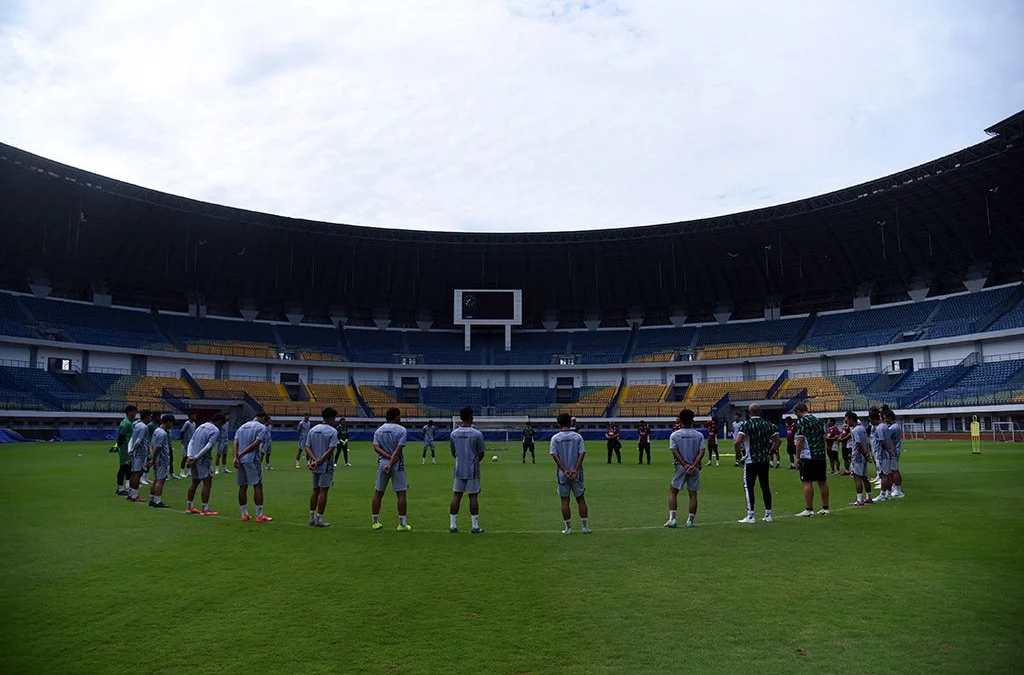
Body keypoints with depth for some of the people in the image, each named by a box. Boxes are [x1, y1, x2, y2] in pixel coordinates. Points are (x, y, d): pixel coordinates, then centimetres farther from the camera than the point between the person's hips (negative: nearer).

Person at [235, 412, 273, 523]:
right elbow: (256, 443, -13)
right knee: (258, 486, -1)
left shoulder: (242, 427, 18)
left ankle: (244, 515, 17)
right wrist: (241, 454, -8)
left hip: (240, 460, 7)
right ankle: (259, 515, 0)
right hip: (252, 460, -6)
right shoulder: (261, 427, -1)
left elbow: (235, 443, 5)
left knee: (242, 487, 11)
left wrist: (235, 457, -7)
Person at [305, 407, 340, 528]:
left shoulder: (312, 430, 9)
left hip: (315, 466, 6)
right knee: (323, 491, -1)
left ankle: (312, 517, 19)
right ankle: (319, 518, 1)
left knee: (315, 490, 15)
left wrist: (315, 459, -9)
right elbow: (331, 449, -19)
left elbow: (307, 447, 2)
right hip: (326, 466, -6)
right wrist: (320, 461, -18)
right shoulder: (332, 431, -10)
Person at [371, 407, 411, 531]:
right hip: (397, 465, -4)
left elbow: (376, 447, -4)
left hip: (382, 464, 4)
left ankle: (375, 522, 16)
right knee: (401, 494, 1)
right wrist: (391, 462, -13)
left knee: (378, 493, 12)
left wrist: (389, 456, -10)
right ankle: (402, 524, 0)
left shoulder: (378, 430, 9)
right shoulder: (402, 430, -4)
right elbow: (398, 449, -13)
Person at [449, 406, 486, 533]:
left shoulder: (454, 433, 1)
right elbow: (481, 453, -4)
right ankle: (475, 526, 7)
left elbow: (453, 453, 11)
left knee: (456, 496, 9)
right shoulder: (477, 434, -11)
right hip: (473, 470, -3)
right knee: (473, 497, 2)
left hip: (459, 470, 4)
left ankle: (453, 525, 12)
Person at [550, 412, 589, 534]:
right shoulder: (578, 436, 1)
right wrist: (575, 470, -10)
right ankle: (585, 526, 11)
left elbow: (554, 455, -10)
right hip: (576, 473, 1)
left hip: (562, 474, -1)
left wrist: (564, 470, -11)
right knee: (580, 499, 9)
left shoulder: (555, 438, -3)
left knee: (565, 500, 6)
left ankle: (568, 528, 9)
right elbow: (582, 454, -6)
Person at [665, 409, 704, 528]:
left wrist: (685, 465, -9)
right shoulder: (699, 435, 4)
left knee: (672, 491, 8)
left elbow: (674, 452, -9)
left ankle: (672, 518, -1)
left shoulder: (674, 435, 0)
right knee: (693, 494, 9)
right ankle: (690, 520, 10)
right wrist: (693, 465, -13)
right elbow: (701, 452, -6)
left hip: (681, 466, -1)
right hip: (695, 468, 2)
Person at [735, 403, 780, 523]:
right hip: (765, 460, 5)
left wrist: (739, 452, -5)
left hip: (751, 460, -5)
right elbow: (778, 440, 10)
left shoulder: (746, 425, -11)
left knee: (748, 487, 1)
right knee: (765, 486, 13)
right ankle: (768, 514, 18)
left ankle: (750, 516, -1)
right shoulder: (768, 424, 6)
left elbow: (737, 441, -21)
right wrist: (770, 453, 17)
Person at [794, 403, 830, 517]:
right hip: (821, 456, 8)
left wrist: (797, 456, -9)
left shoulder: (801, 421, -9)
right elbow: (824, 438, 17)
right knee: (822, 482, 11)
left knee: (807, 482, -5)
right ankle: (825, 508, 17)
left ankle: (809, 509, -7)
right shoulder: (818, 420, 15)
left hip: (808, 456, -8)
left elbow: (800, 440, -14)